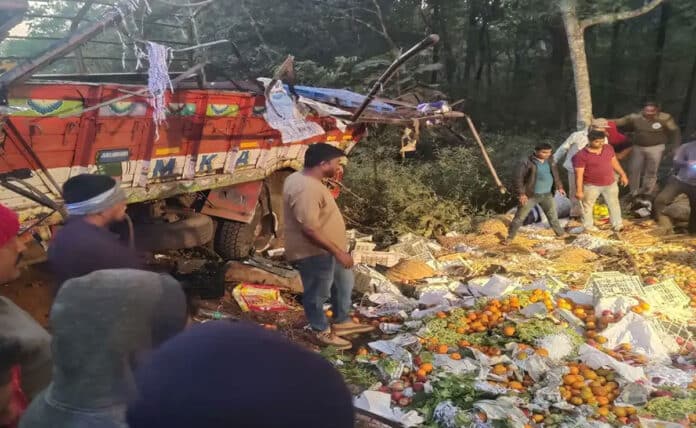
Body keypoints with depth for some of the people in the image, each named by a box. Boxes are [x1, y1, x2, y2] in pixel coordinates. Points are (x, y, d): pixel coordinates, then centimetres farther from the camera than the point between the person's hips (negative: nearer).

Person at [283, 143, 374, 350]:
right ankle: (323, 332, 32)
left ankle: (342, 322, 41)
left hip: (327, 248, 11)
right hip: (314, 253, -11)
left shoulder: (302, 178, 3)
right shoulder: (306, 189, -30)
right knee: (317, 294, 11)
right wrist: (338, 252, -25)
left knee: (344, 283, 24)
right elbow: (309, 230, -32)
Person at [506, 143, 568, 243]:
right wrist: (521, 193, -20)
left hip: (547, 194, 5)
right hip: (530, 195, -5)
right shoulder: (526, 162, -16)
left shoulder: (550, 161, 3)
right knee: (520, 217, 1)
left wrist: (559, 186, 13)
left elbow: (555, 174, 18)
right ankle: (510, 237, 12)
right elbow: (519, 179, -15)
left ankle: (560, 233, 39)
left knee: (553, 215, 20)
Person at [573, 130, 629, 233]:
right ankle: (588, 226, 30)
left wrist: (623, 175, 14)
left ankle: (618, 224, 33)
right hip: (591, 186, -4)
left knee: (614, 204, 17)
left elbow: (614, 162, 11)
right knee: (588, 206, 11)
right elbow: (579, 174, -18)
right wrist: (579, 190, -18)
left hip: (610, 183, 5)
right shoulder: (581, 155, -20)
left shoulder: (608, 148, -4)